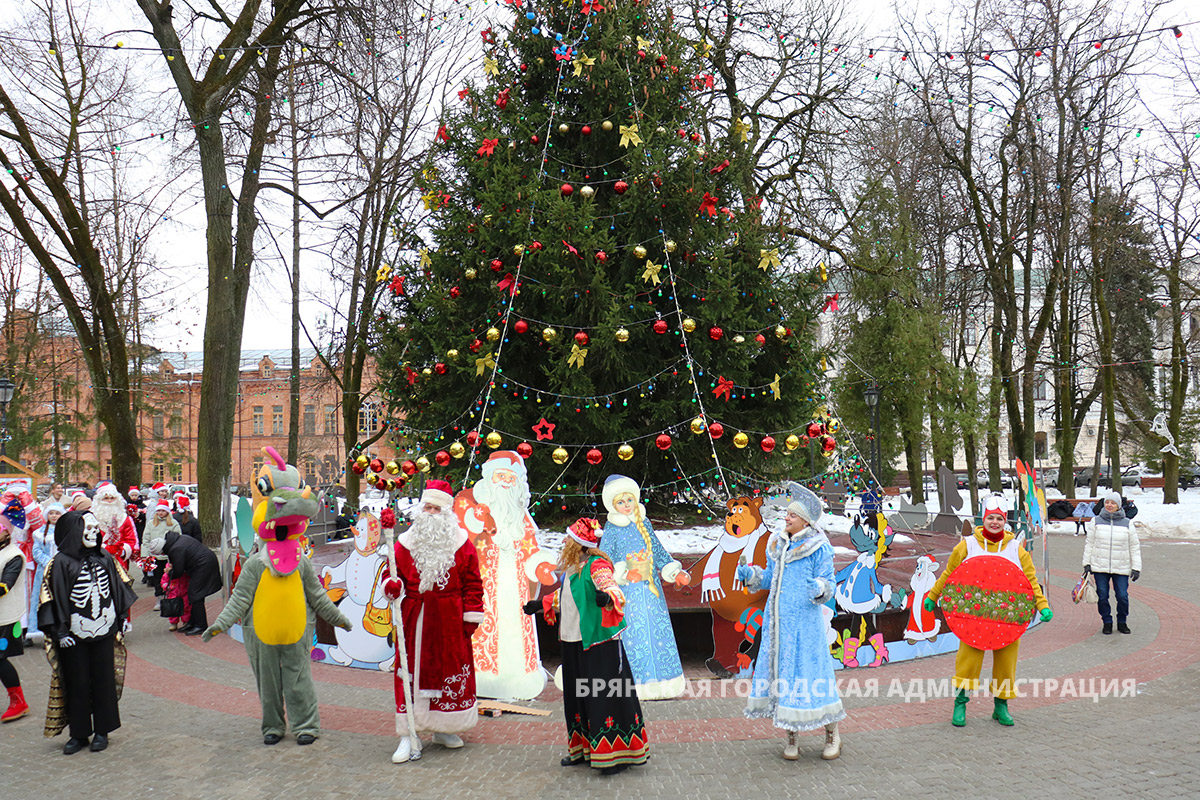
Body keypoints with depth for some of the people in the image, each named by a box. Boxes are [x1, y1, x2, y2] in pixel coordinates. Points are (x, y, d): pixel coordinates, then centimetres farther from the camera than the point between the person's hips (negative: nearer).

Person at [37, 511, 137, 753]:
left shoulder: (105, 558, 3)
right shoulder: (60, 562, -9)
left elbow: (119, 588, 12)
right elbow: (53, 598, -9)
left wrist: (121, 617, 9)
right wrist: (60, 632, -12)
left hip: (104, 631, 3)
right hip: (74, 634, -3)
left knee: (103, 680, 7)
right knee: (77, 684, 6)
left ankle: (102, 730, 18)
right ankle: (79, 733, 18)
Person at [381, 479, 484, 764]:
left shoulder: (461, 543, 2)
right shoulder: (407, 542, 4)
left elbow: (472, 584, 3)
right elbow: (393, 572, 12)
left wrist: (471, 618, -1)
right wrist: (391, 584, -12)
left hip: (449, 622, 0)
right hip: (415, 619, 0)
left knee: (450, 671, 7)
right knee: (413, 673, -1)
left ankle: (443, 730, 24)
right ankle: (408, 737, 6)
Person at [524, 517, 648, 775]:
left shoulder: (597, 565, -15)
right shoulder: (572, 568, 13)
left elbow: (612, 588, -31)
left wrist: (607, 596, -52)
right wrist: (541, 604, 37)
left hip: (598, 643, -9)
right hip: (573, 643, 10)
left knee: (604, 695, -6)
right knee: (577, 695, 16)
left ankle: (616, 754, 2)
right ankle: (582, 748, 30)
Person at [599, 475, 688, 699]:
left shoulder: (643, 523, 10)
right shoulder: (611, 529, -4)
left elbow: (658, 549, 16)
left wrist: (674, 571, 11)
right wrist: (622, 574, -19)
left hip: (651, 586, 5)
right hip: (628, 590, -4)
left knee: (658, 628, 5)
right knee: (632, 632, -5)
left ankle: (659, 681, 15)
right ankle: (638, 683, 4)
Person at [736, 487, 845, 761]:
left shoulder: (819, 548, -6)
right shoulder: (777, 544, 13)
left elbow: (828, 582, -7)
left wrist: (819, 588, -29)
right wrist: (750, 574, 6)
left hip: (804, 620, -6)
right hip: (777, 620, 6)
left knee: (809, 672, -4)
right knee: (780, 669, 7)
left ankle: (833, 735, 13)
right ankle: (791, 737, 19)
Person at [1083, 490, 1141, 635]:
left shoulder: (1126, 523, 3)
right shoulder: (1096, 521, 4)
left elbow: (1135, 547, 7)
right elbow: (1089, 543, 9)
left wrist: (1136, 568, 2)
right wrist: (1086, 564, 5)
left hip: (1121, 568, 0)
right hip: (1100, 568, 0)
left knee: (1122, 596, -3)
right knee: (1102, 596, 2)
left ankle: (1122, 622, 18)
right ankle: (1107, 622, 18)